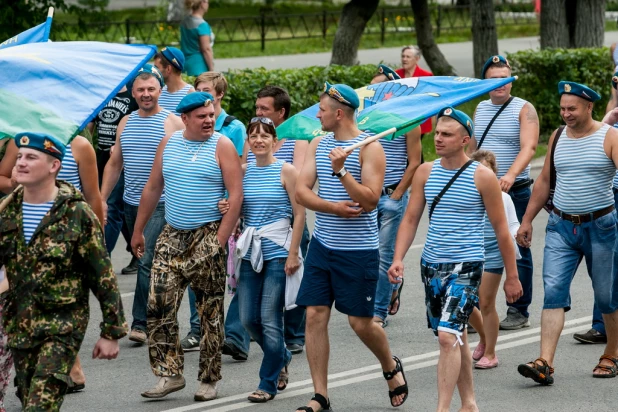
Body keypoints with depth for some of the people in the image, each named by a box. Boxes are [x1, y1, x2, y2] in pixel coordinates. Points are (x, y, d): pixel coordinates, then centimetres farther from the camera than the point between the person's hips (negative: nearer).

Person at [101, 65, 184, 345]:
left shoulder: (173, 124, -4)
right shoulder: (125, 123, 12)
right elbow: (114, 164, 18)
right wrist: (102, 199, 12)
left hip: (160, 205, -6)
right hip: (131, 203, 6)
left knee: (147, 261, -15)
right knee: (143, 261, 12)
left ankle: (141, 322, -13)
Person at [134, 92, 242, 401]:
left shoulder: (222, 147, -6)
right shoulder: (169, 143, 7)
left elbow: (236, 195, -11)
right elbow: (152, 188, 14)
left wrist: (220, 240, -17)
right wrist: (138, 230, 14)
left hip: (207, 237, -4)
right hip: (172, 236, 4)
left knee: (210, 312, 2)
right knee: (159, 306, -4)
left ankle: (209, 380, 10)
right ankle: (170, 374, 3)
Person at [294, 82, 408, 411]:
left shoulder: (369, 148, -10)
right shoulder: (318, 144, 7)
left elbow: (369, 201, -17)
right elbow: (301, 191, -1)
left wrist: (341, 171, -26)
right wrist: (334, 207, -16)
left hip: (358, 251, -5)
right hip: (322, 245, 5)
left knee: (360, 322, 1)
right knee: (315, 315, -2)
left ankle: (391, 368, 31)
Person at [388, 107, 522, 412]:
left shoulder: (482, 177, -7)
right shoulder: (425, 172, 5)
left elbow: (501, 229, -2)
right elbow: (411, 219, 7)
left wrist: (512, 277, 0)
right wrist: (398, 258, -7)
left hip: (466, 266, -5)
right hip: (431, 264, 5)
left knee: (448, 336, -18)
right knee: (456, 338, 14)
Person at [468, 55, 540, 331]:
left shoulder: (524, 109, -6)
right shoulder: (480, 109, 12)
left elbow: (528, 147, -19)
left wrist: (510, 175, -35)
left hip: (514, 192, -5)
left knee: (517, 252, 1)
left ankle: (519, 312, 8)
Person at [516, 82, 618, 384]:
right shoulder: (557, 137, 8)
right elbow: (545, 180, 17)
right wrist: (527, 219, 16)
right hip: (560, 226, 3)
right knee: (553, 291, -10)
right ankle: (545, 363, -17)